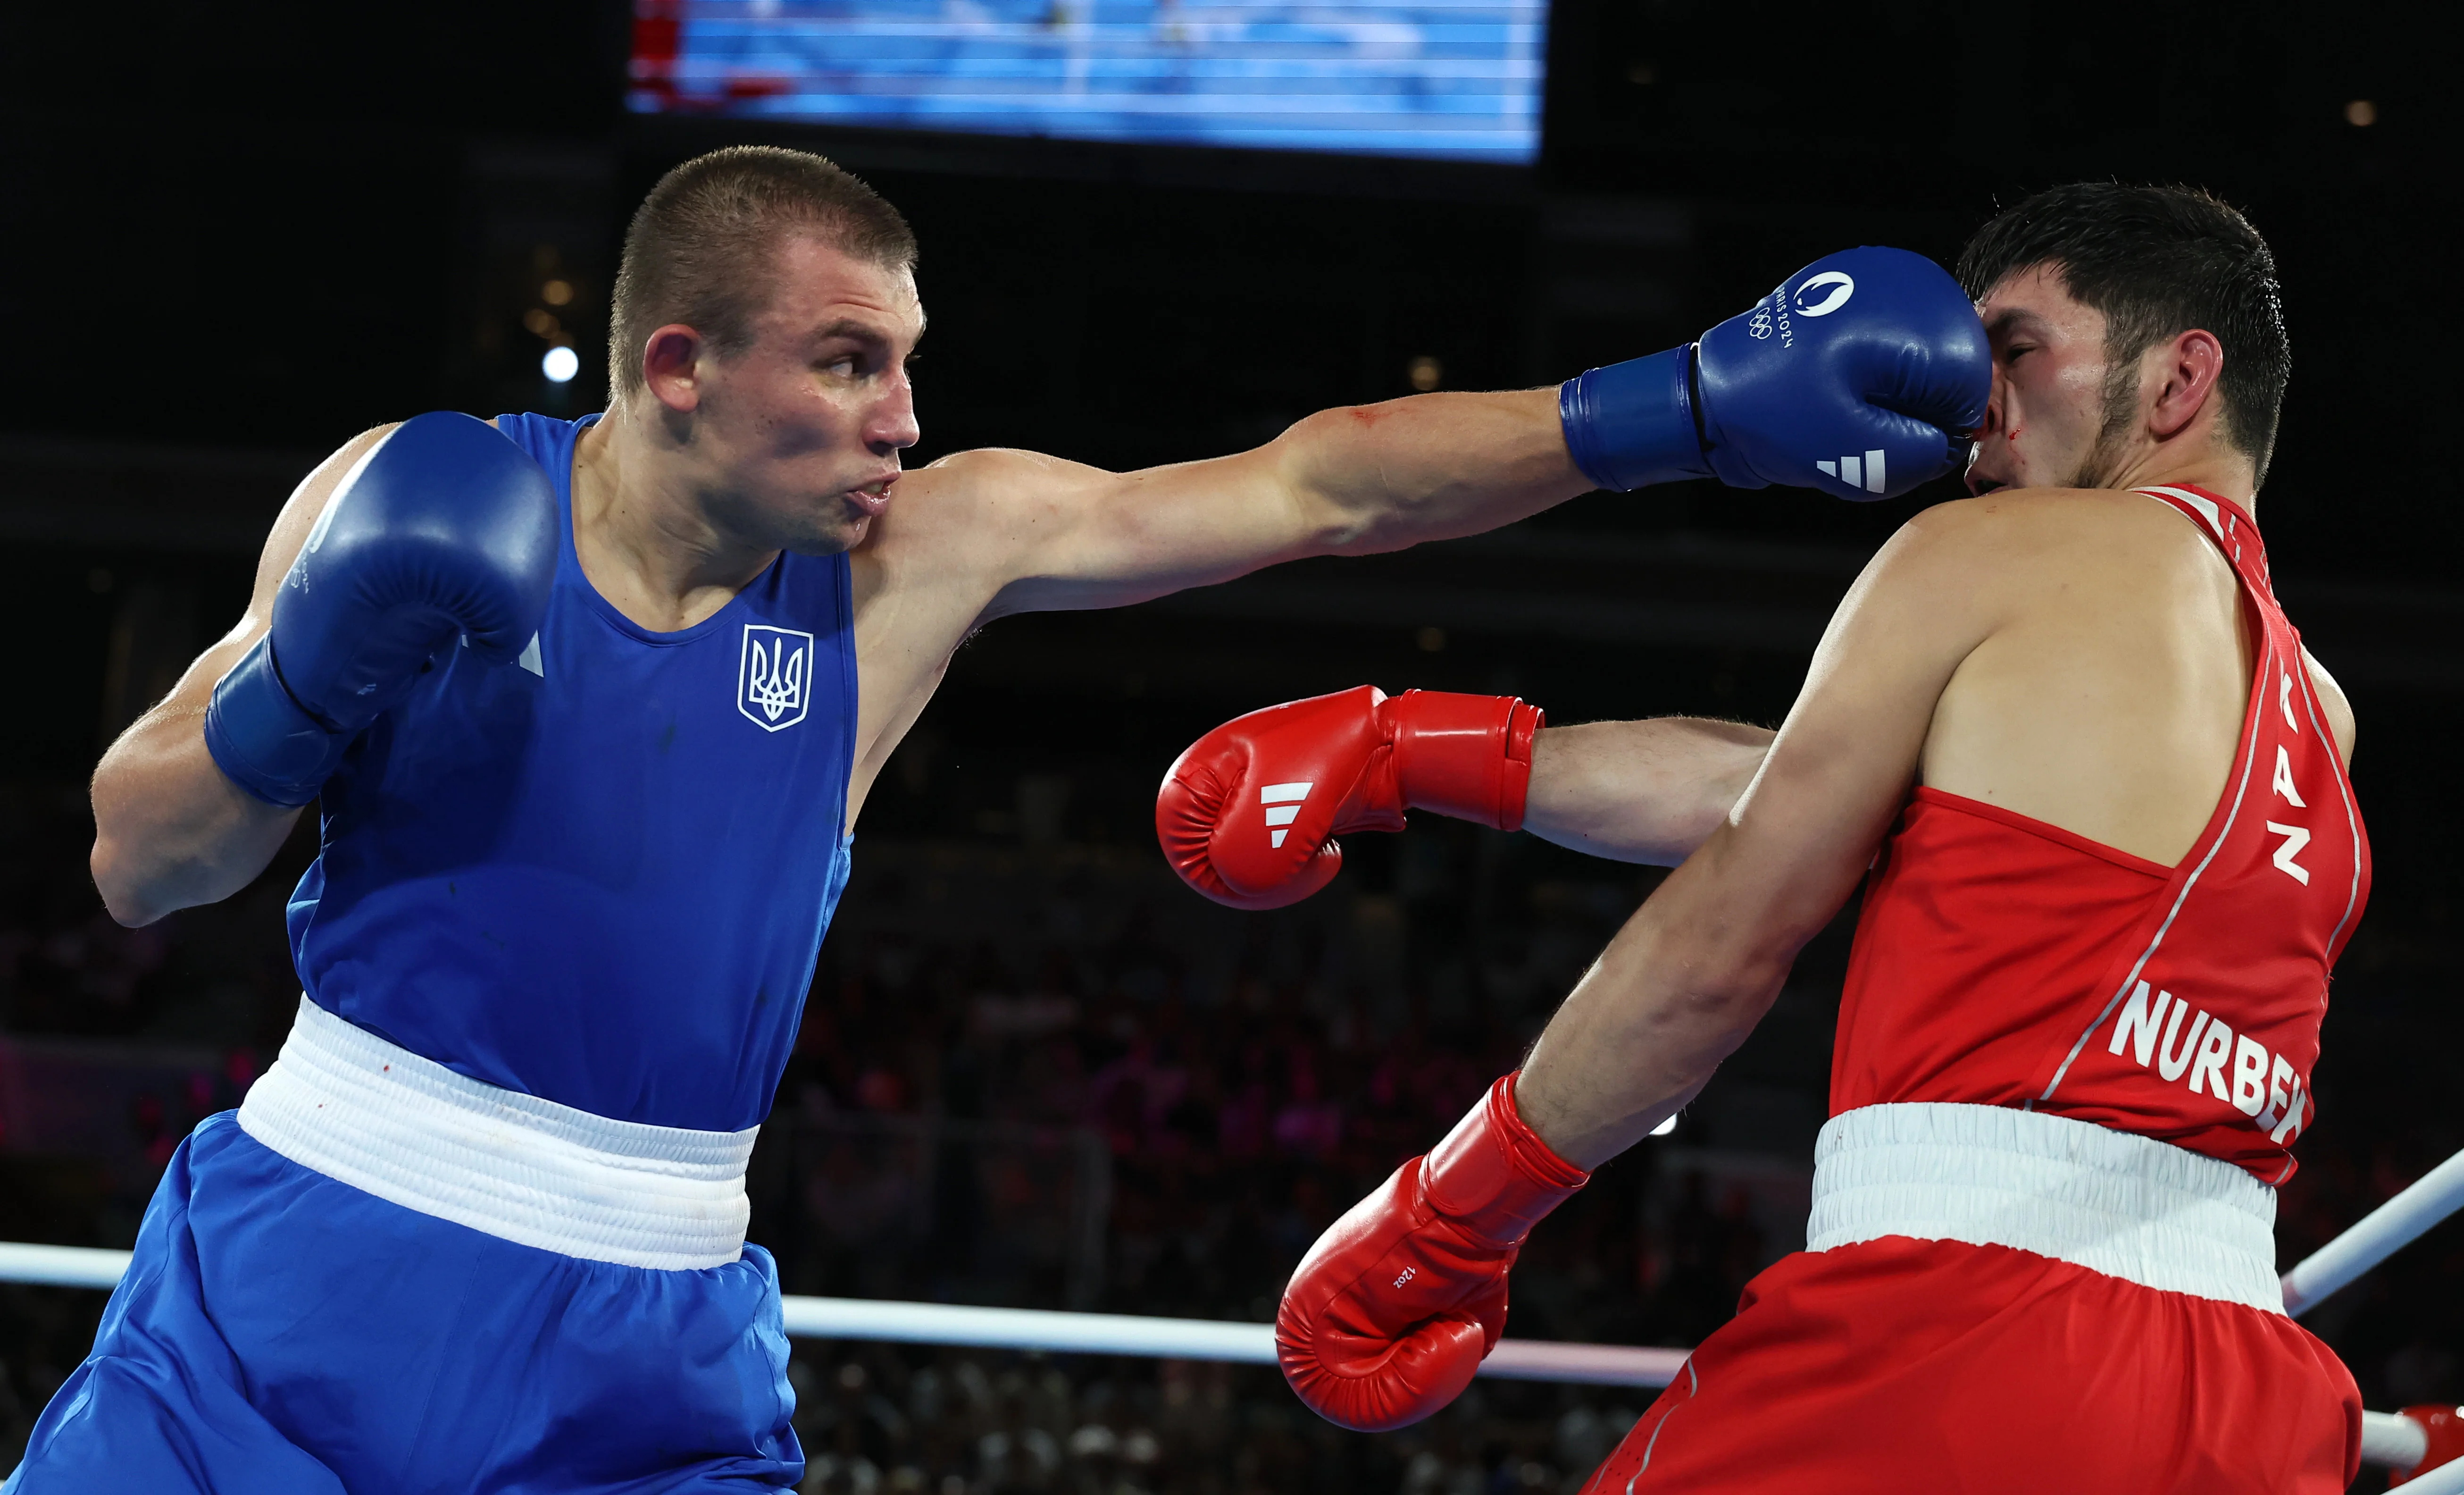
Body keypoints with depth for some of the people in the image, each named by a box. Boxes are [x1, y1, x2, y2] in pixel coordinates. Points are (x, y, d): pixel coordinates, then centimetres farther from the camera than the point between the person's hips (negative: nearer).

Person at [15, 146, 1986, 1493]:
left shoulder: (927, 555, 0)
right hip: (288, 1292, -1)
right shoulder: (414, 500, -4)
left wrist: (1694, 407, -4)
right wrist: (308, 698, -19)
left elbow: (1322, 487, 1)